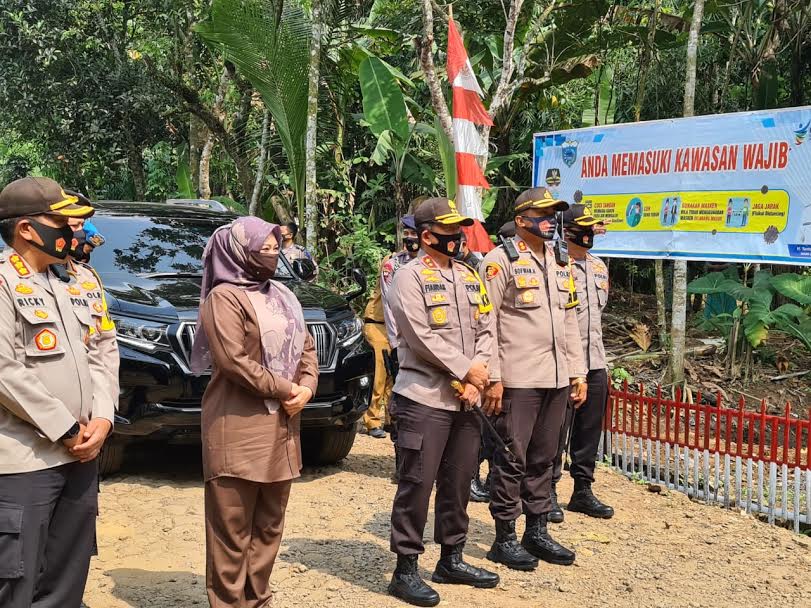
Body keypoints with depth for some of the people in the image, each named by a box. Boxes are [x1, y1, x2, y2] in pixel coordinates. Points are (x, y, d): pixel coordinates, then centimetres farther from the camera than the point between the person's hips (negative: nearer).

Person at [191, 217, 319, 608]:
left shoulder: (280, 296, 17)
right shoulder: (224, 297, -9)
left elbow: (305, 347, 17)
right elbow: (232, 360, -18)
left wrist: (306, 387, -2)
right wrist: (284, 389, -13)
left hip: (281, 425, 8)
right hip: (239, 428, -8)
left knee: (269, 524, 14)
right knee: (233, 528, -2)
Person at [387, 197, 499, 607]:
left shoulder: (469, 277, 15)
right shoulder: (410, 277, -8)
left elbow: (485, 330, 11)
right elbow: (422, 337, -17)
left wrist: (478, 377, -4)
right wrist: (467, 370, -14)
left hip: (466, 400, 7)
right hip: (424, 399, -7)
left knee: (458, 481, 14)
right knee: (417, 483, -4)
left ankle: (452, 559, 27)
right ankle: (406, 570, 4)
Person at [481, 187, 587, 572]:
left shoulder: (559, 264, 17)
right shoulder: (501, 261, -6)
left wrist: (577, 373, 15)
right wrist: (492, 378, -15)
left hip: (556, 379, 7)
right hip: (517, 379, -7)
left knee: (543, 458, 13)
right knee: (511, 459, -1)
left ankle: (537, 532, 23)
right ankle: (504, 538, 10)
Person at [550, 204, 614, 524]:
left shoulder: (599, 267, 15)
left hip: (595, 362, 7)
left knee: (590, 431, 12)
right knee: (557, 430, -1)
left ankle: (583, 491, 23)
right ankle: (548, 492, 10)